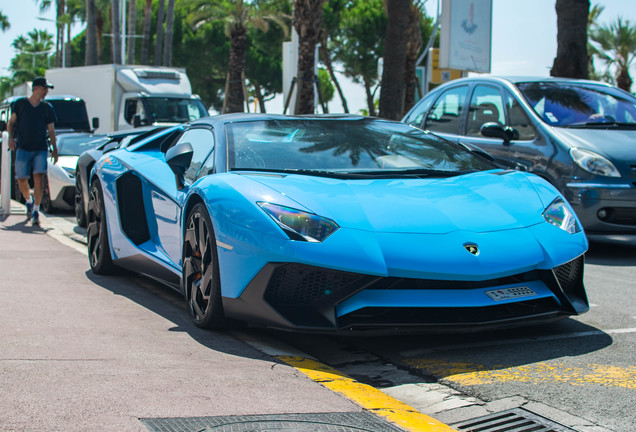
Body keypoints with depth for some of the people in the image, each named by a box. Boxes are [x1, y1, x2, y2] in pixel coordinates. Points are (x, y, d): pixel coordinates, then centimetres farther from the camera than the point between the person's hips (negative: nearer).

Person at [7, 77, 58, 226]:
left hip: (40, 148, 1)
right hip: (23, 147, 0)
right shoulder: (20, 103, 5)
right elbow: (11, 122, 9)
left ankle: (36, 211, -7)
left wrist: (54, 149, 8)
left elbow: (51, 130, 13)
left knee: (39, 178, -13)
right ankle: (29, 201, 30)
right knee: (21, 180, 0)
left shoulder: (47, 107, 9)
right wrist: (11, 137, -8)